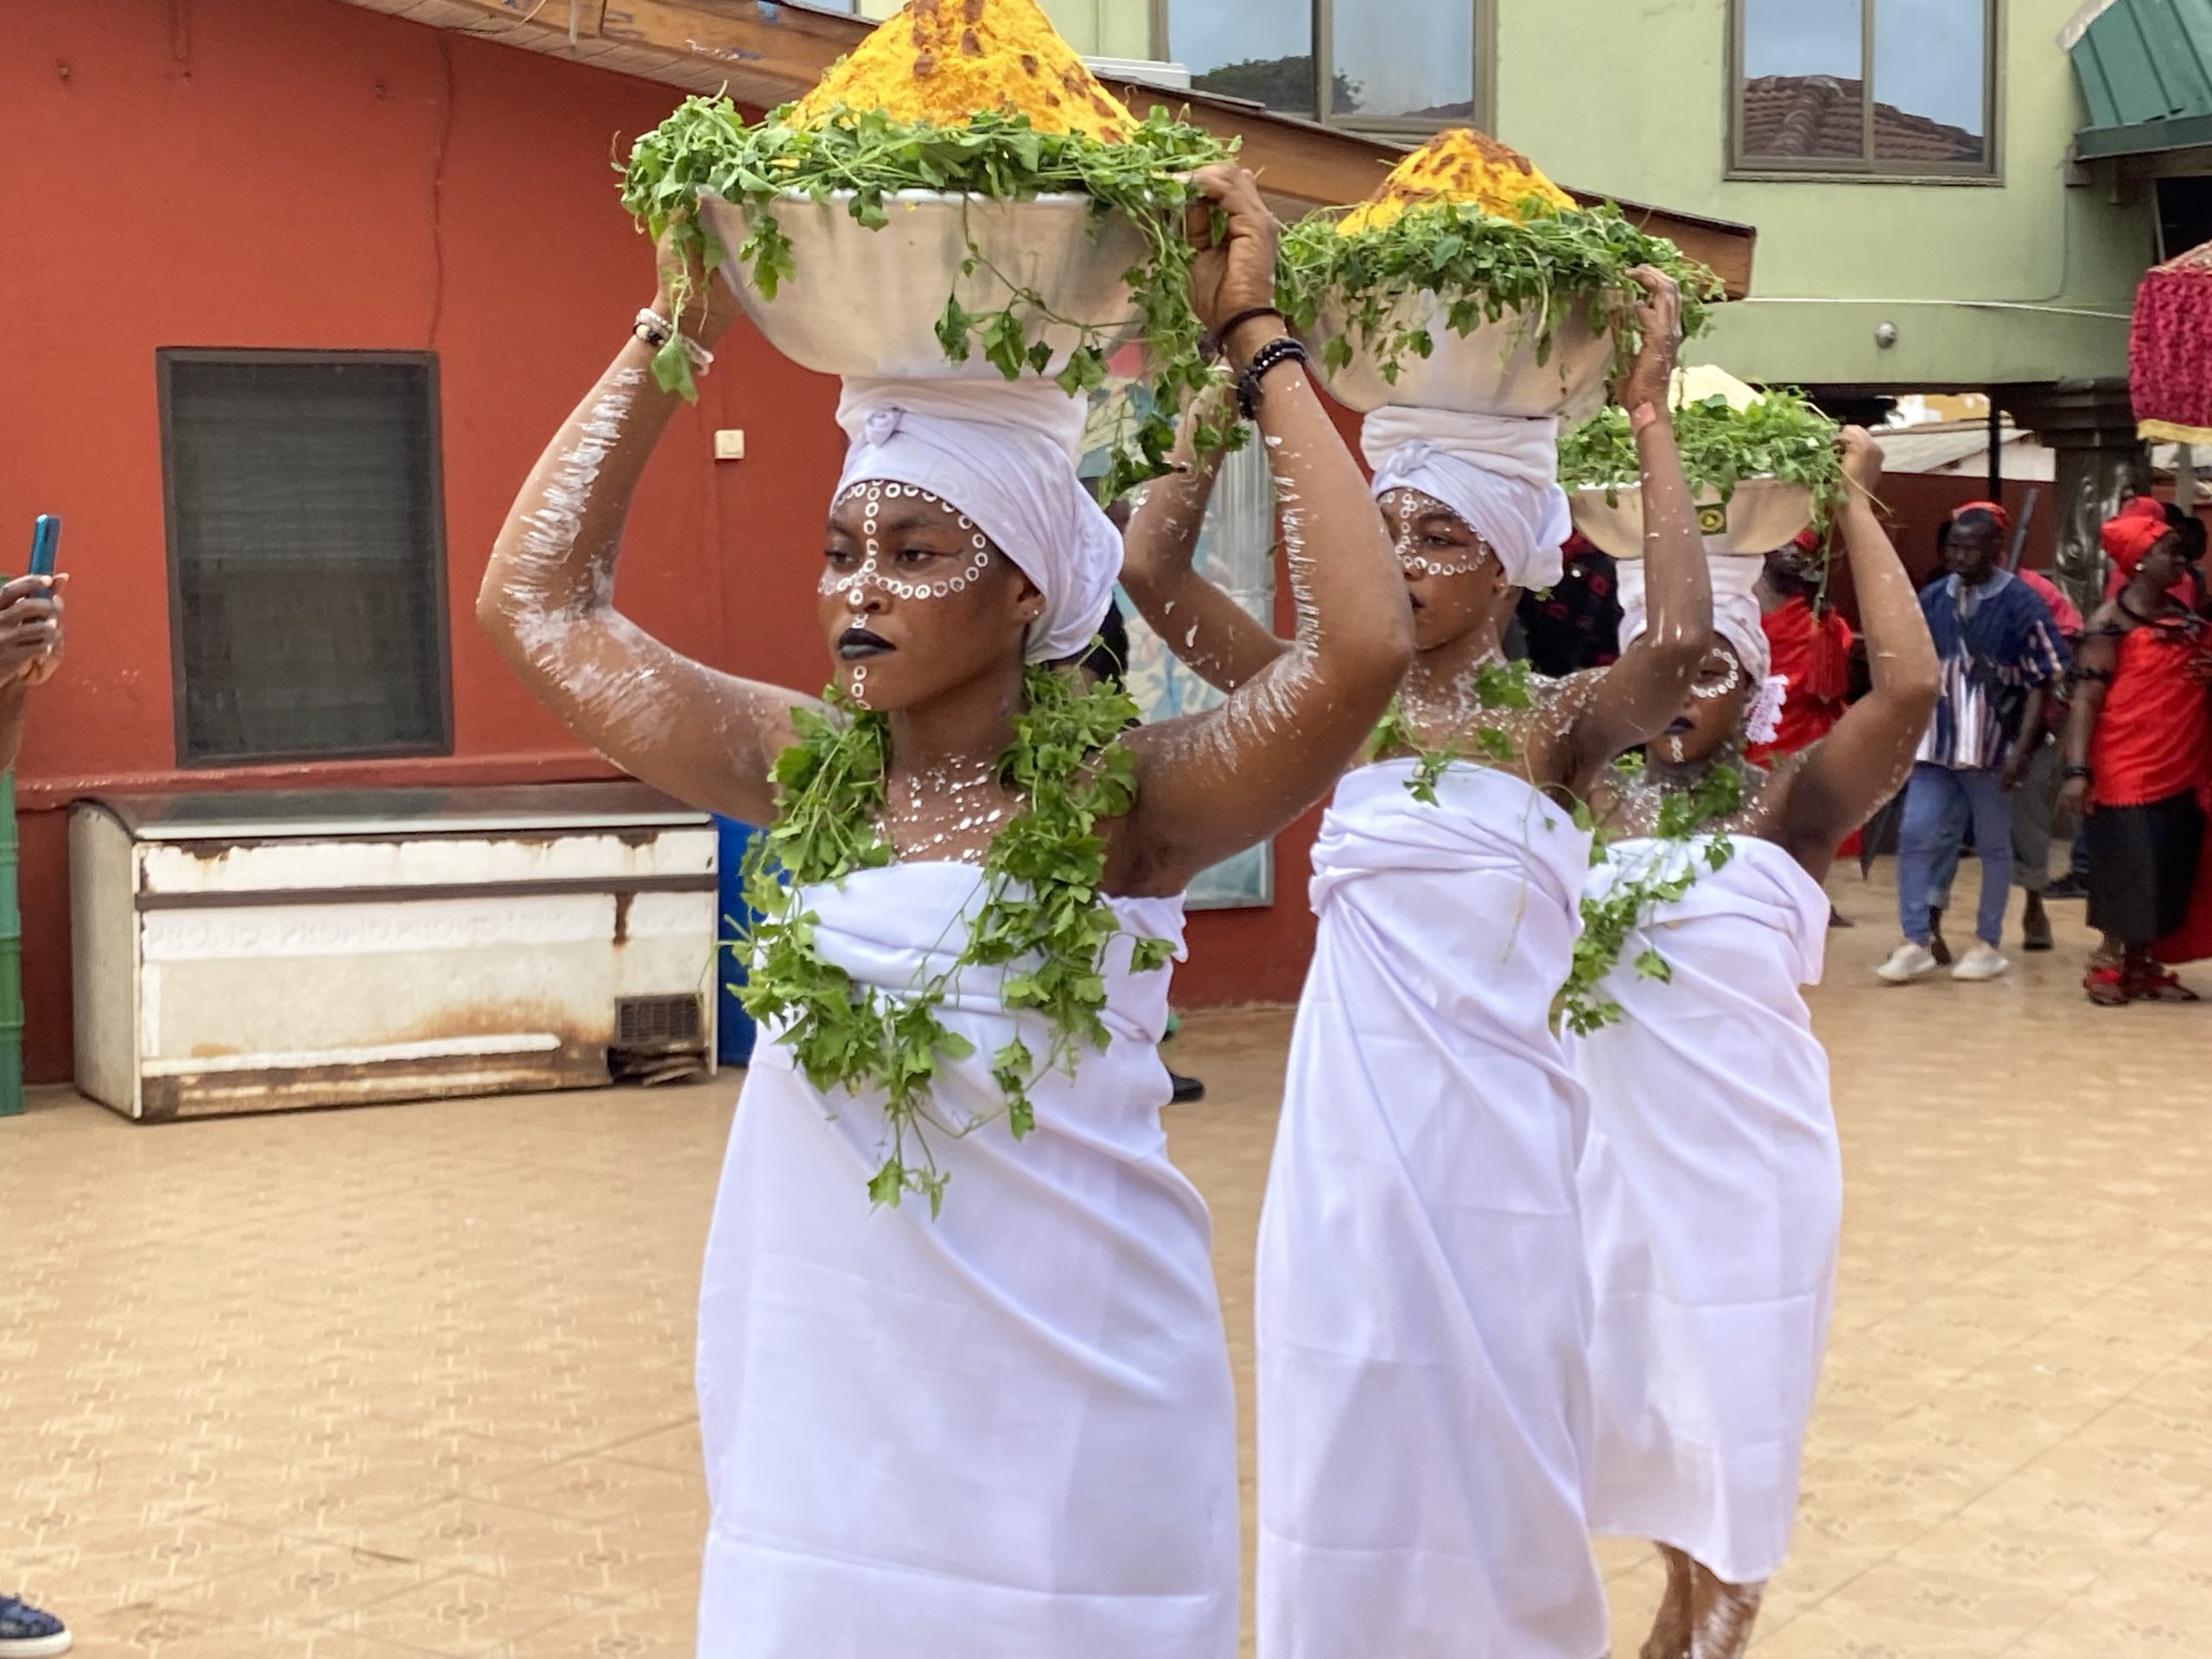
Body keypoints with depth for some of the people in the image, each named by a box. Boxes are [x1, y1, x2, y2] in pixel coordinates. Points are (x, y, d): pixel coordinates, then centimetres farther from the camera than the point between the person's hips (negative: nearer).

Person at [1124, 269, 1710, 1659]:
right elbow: (1154, 570, -6)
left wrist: (1652, 418, -16)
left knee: (1488, 1462, 11)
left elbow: (1682, 640, -23)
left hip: (1493, 1140, -2)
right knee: (1352, 1466, 11)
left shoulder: (1551, 726, -2)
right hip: (1352, 1138, 2)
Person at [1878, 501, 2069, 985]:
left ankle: (1988, 944, 19)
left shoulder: (2021, 604, -7)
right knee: (1915, 837, -3)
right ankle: (1915, 943, 4)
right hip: (1934, 744, 4)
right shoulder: (1930, 599, 5)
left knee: (1993, 846, 8)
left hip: (1992, 747, -3)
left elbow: (2041, 682, -7)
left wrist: (2022, 747, -14)